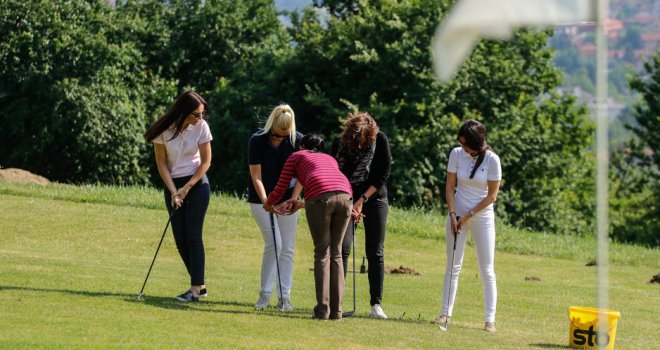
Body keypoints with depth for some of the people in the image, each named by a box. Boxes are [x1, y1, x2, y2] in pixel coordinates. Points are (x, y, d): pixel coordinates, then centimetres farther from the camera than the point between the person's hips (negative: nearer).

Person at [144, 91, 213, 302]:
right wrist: (173, 192, -9)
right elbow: (162, 164, -4)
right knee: (180, 239, 2)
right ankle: (199, 286, 12)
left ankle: (196, 288, -8)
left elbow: (205, 162, -4)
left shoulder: (201, 127, -10)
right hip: (173, 185, 2)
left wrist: (187, 188, -9)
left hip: (197, 184, -2)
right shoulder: (164, 130, -10)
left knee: (193, 236, -9)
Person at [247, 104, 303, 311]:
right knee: (273, 244, -14)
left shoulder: (297, 140, -11)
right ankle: (265, 294, -6)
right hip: (261, 199, -3)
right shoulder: (257, 141, -16)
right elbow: (256, 177, -14)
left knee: (287, 248, 0)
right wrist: (265, 199, -27)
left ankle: (285, 296, 4)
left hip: (287, 198, 3)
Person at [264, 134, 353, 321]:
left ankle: (322, 309, -4)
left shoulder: (296, 156, 27)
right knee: (336, 253, 12)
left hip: (319, 197, -3)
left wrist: (269, 204, 48)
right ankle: (336, 310, 7)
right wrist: (300, 204, 58)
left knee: (322, 253, 5)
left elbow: (280, 190, 27)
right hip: (345, 195, 3)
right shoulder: (330, 159, 38)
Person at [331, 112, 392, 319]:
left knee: (375, 253, -1)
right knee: (342, 248, -10)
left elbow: (383, 175, -8)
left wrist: (362, 200, -13)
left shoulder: (379, 140, -12)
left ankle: (376, 304, 2)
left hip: (374, 198, 0)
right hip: (348, 199, 0)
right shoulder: (340, 143, -10)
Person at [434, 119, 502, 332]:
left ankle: (490, 320, -2)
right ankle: (446, 313, 10)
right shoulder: (457, 154, -4)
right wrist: (453, 214, -9)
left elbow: (491, 196, -9)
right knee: (453, 266, 4)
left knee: (487, 270, -3)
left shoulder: (491, 160, -12)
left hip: (482, 217, -3)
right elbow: (450, 187, 1)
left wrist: (469, 215, -10)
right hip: (458, 215, 3)